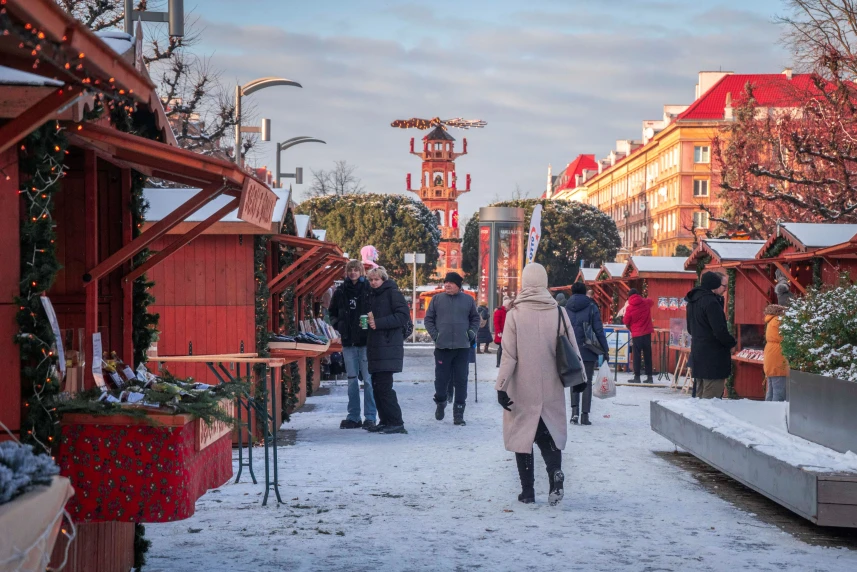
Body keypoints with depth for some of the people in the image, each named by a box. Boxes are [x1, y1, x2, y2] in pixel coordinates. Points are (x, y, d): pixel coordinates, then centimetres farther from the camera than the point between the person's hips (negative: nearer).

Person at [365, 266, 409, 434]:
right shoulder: (373, 296, 20)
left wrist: (378, 322, -18)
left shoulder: (393, 293, -5)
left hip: (389, 346, -9)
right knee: (377, 385, 8)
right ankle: (385, 421, 15)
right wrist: (368, 321, 4)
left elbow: (403, 316, -14)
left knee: (383, 386, -12)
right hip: (375, 346, 9)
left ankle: (396, 423, -9)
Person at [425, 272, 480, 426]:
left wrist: (471, 333, 1)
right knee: (441, 378, 3)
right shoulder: (437, 299, 5)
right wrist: (434, 334, -4)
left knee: (461, 381, 1)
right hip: (442, 347, 0)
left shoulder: (468, 300, 7)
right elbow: (428, 319, 8)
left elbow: (475, 318, 16)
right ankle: (440, 402, 28)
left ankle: (459, 413, 7)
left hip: (463, 347, 1)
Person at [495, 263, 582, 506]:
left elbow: (509, 355, -9)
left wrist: (501, 386, -5)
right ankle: (555, 471, -13)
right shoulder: (559, 312, -1)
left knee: (522, 435, 8)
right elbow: (572, 350, 4)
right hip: (551, 390, 2)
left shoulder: (515, 314, -8)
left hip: (522, 390, -2)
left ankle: (528, 490, 8)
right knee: (549, 434, 14)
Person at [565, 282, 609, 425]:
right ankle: (585, 415, 2)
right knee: (587, 382, 5)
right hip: (588, 351, -2)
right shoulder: (591, 307, -4)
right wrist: (604, 349, -1)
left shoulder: (565, 309, 3)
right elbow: (599, 330, -6)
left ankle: (575, 410, -6)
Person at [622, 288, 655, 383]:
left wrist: (630, 328, 16)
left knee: (637, 355, 2)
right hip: (647, 332, 3)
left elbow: (626, 321, -2)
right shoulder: (646, 302, 2)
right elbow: (652, 301, 26)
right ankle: (649, 377, 9)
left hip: (636, 334, -3)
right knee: (647, 355, 8)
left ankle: (637, 377, -1)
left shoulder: (629, 307, -8)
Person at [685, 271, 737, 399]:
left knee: (700, 396, 17)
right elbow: (720, 331, -22)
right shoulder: (711, 302, -18)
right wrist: (732, 343, -6)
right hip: (713, 358, -10)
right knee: (712, 401, -7)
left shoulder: (693, 301, 12)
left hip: (697, 354, 10)